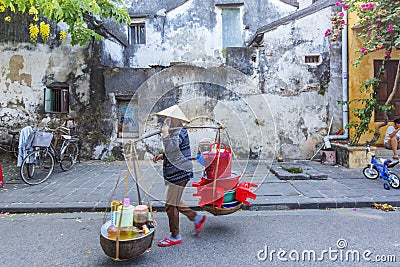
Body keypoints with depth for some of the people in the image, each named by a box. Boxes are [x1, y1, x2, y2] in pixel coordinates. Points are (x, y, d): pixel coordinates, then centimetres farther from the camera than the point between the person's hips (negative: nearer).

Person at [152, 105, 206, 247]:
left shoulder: (179, 133, -18)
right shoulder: (176, 132, 14)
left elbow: (171, 150, -33)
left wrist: (165, 134, -26)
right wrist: (162, 156, 11)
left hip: (179, 174, -11)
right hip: (176, 174, 11)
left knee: (171, 205, -1)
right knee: (175, 203, 20)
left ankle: (175, 237, 14)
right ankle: (197, 218, 32)